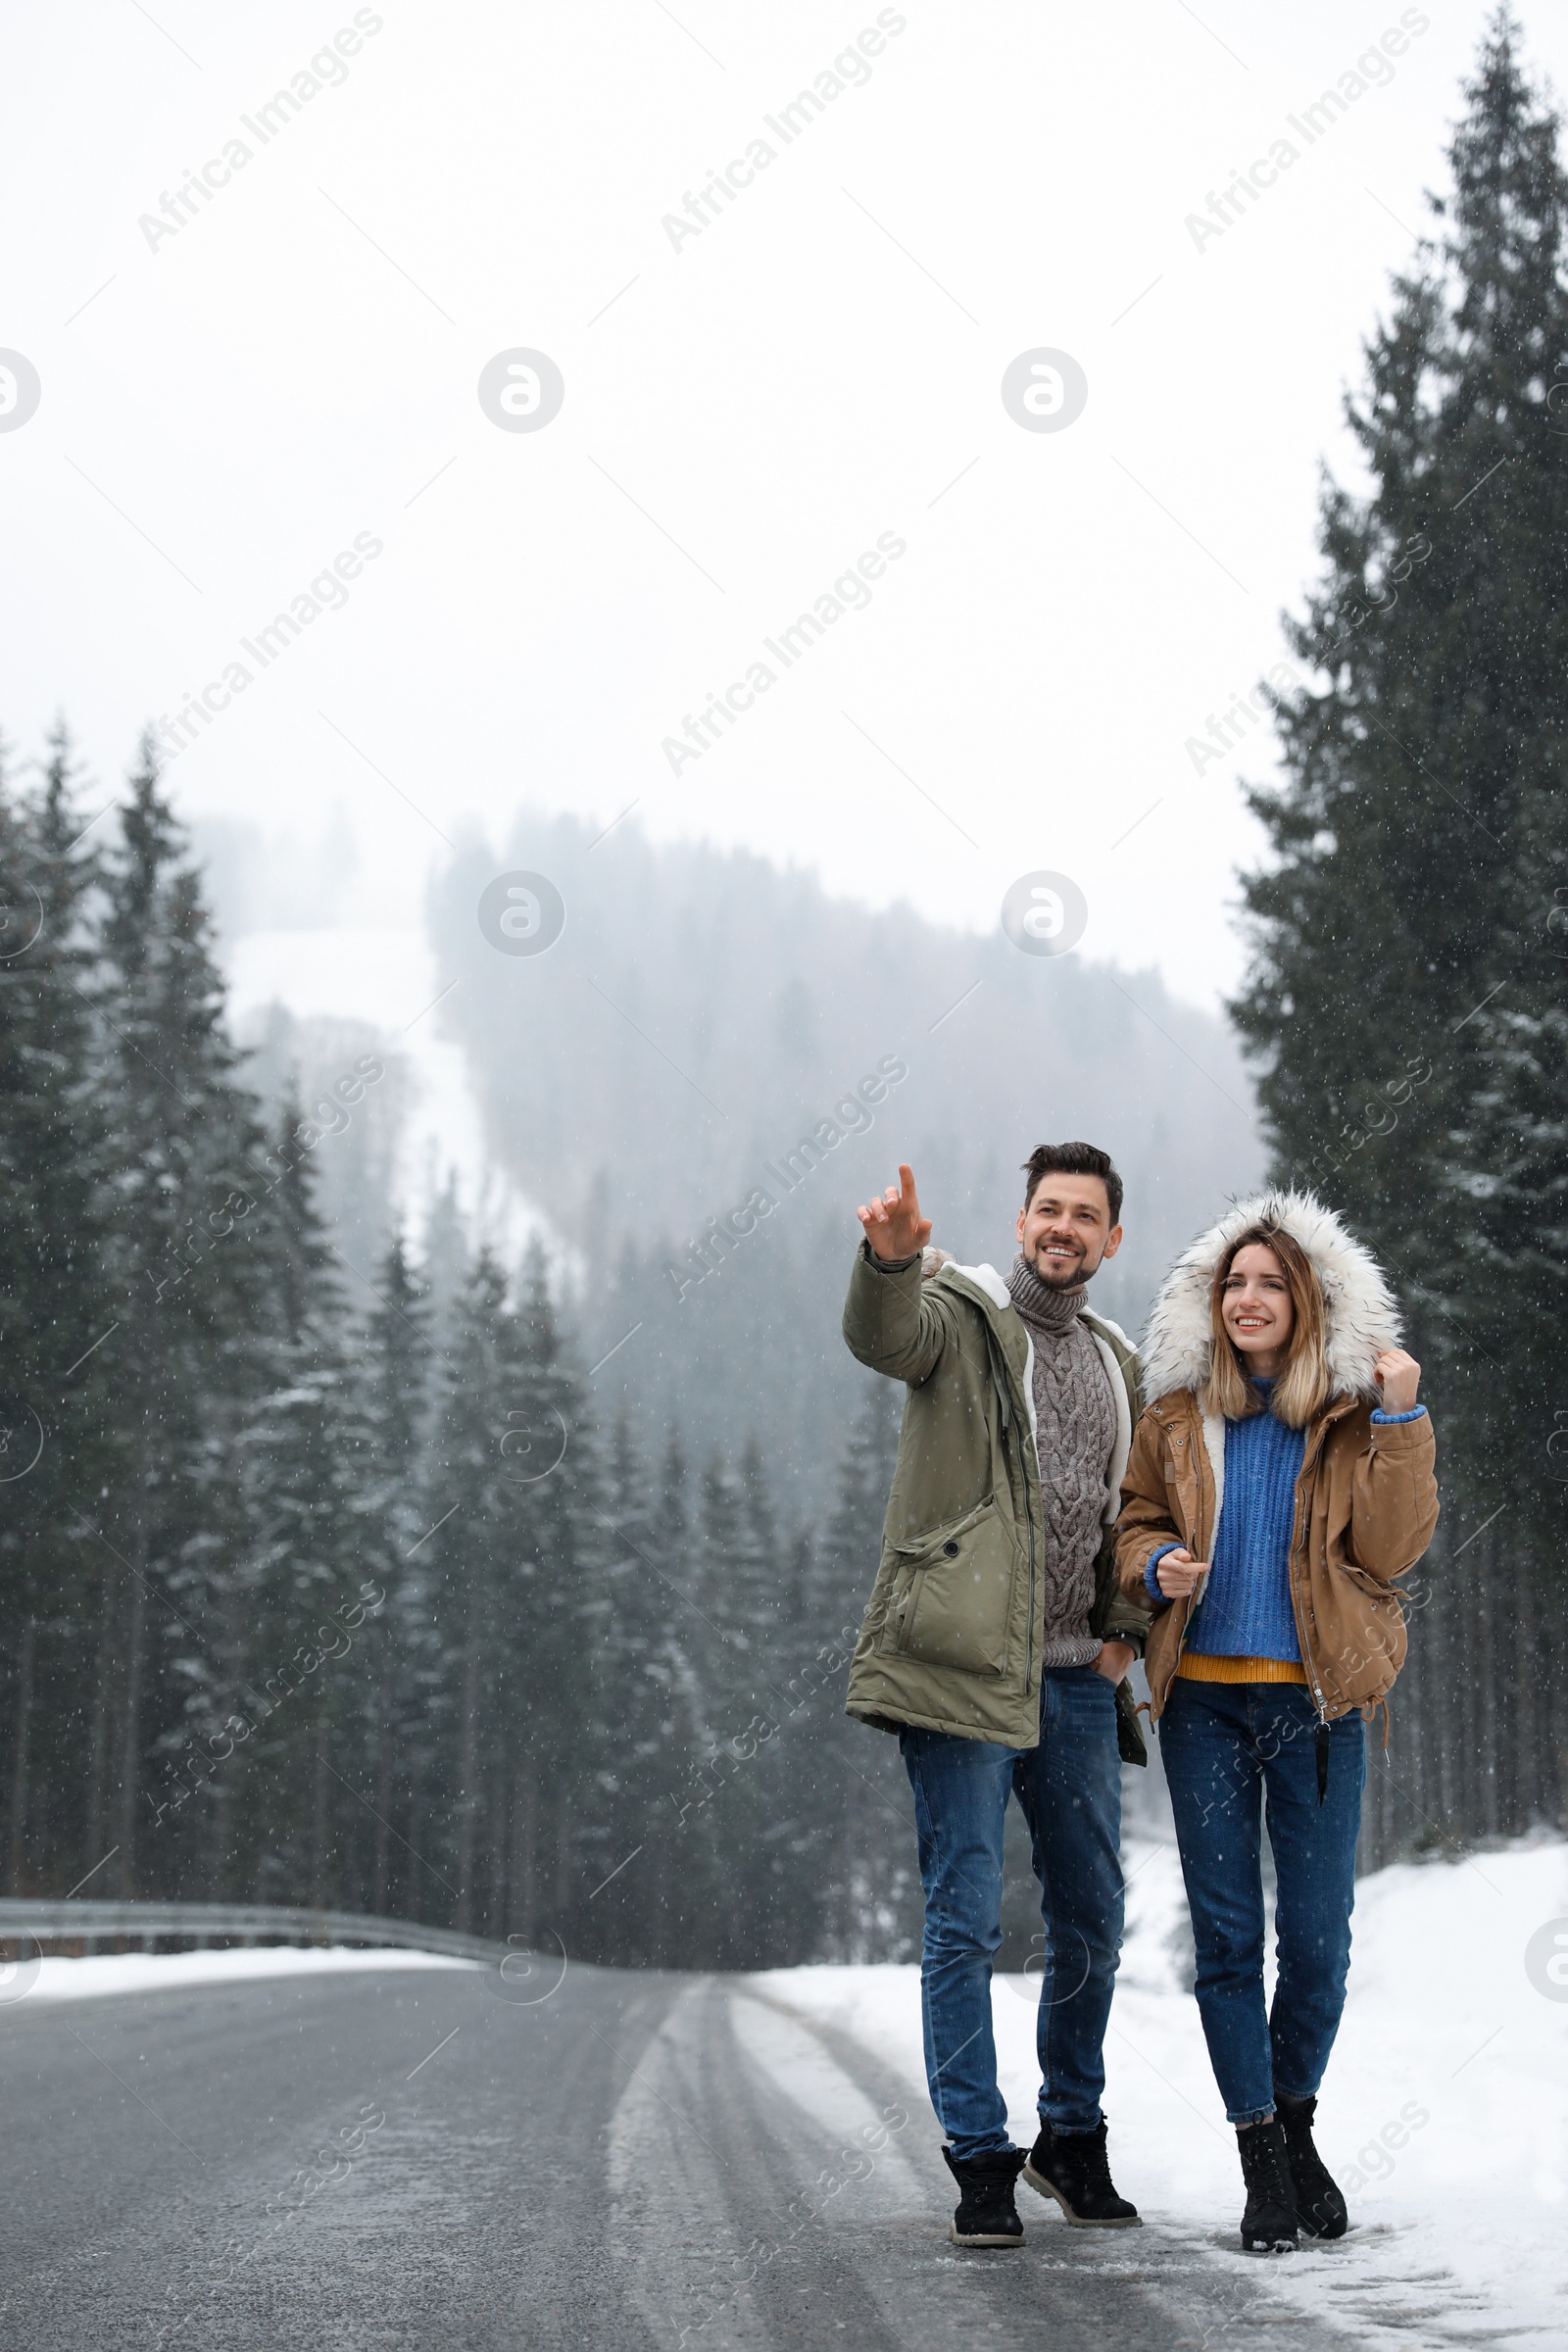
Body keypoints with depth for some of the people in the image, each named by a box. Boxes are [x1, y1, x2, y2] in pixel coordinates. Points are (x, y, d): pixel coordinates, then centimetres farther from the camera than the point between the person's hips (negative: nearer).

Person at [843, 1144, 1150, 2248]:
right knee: (965, 1922, -4)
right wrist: (892, 1259, -48)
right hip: (965, 1666, -6)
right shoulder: (961, 1314, -2)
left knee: (1093, 1923, 12)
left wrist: (1124, 1627, 9)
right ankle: (981, 2159, 5)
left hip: (1075, 1680, 6)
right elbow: (881, 1336, -26)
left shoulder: (1118, 1364, 16)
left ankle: (1073, 2137, 29)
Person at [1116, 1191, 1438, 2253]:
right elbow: (1135, 1521, 15)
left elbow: (1391, 1549, -6)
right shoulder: (1178, 1416, 7)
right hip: (1204, 1698, 1)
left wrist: (1401, 1420, -14)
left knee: (1319, 1936, 3)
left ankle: (1298, 2120, 26)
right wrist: (1155, 1566, -7)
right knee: (1227, 1934, 1)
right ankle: (1264, 2157, 10)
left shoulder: (1354, 1414, 3)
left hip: (1316, 1699, -1)